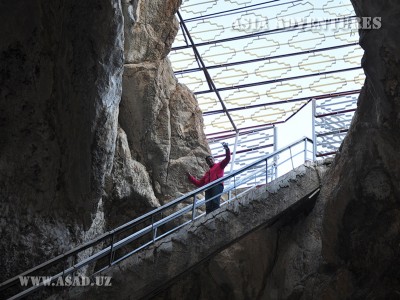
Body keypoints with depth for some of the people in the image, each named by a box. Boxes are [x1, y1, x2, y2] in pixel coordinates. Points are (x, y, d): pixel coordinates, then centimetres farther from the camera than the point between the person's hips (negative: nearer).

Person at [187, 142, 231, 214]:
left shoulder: (219, 165, 25)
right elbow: (199, 183, 33)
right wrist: (190, 177, 28)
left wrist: (227, 149, -7)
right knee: (208, 206, -15)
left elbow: (227, 159, 10)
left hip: (217, 185, -5)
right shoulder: (207, 173, 37)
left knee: (215, 203, -26)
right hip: (208, 188, 5)